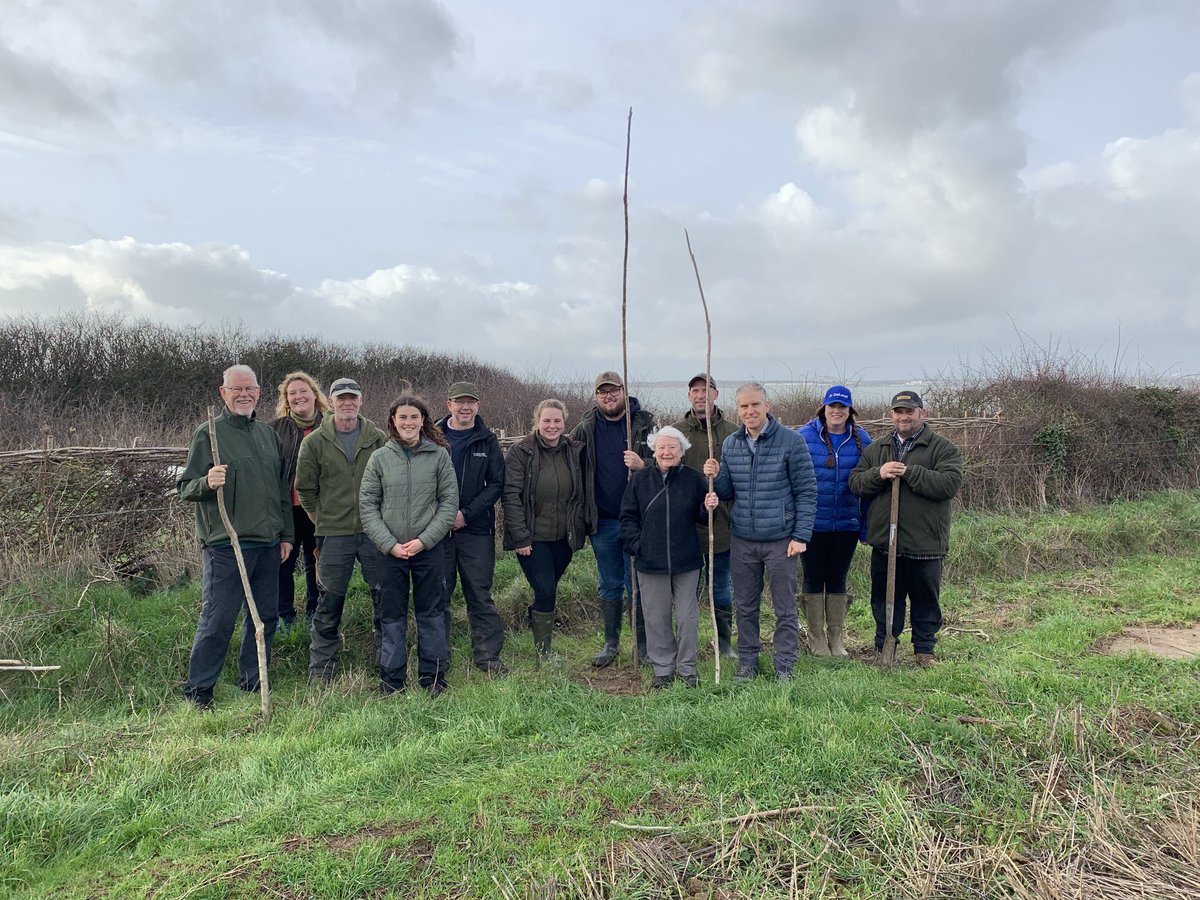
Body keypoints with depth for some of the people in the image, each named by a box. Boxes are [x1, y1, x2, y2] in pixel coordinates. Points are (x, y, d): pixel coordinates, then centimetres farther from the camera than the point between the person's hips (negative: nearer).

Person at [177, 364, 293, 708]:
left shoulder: (269, 434, 15)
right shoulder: (208, 433, -2)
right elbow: (185, 487, -4)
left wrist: (286, 534, 17)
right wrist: (207, 483, -26)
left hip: (268, 543, 6)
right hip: (226, 544, -6)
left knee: (265, 616, 12)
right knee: (217, 620, -4)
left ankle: (252, 684, 26)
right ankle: (198, 691, 10)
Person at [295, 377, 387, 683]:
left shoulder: (378, 439, 2)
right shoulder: (315, 442, 1)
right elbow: (305, 489, 7)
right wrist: (322, 521, 7)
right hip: (334, 534, -1)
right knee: (330, 603, 5)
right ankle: (320, 672, 18)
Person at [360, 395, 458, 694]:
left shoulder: (439, 455, -1)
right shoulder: (380, 458, 1)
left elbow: (449, 502, -2)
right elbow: (367, 505, 1)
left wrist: (424, 540, -10)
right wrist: (389, 544, -9)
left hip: (430, 548, -1)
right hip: (390, 550, 1)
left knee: (430, 612, 9)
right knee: (392, 615, 8)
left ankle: (433, 675, 21)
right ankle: (392, 678, 21)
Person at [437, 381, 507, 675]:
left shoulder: (487, 441, 4)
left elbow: (496, 483, 0)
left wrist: (466, 514, -10)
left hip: (477, 530, 0)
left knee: (480, 595, 3)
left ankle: (487, 656, 13)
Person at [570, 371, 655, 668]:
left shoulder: (645, 424, -3)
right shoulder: (585, 429, 3)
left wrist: (643, 465, -23)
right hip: (602, 521, 3)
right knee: (609, 585, 14)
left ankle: (644, 645, 19)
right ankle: (611, 644, 28)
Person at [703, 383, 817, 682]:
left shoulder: (791, 441, -7)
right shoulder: (730, 444, 6)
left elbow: (807, 491, -6)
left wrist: (801, 536, -10)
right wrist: (715, 477, -8)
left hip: (780, 541, -4)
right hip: (742, 541, 4)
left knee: (785, 609, 7)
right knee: (745, 607, 14)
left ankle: (784, 666, 21)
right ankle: (747, 662, 28)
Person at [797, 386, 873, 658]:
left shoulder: (861, 440, 1)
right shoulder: (804, 436, -7)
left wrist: (867, 525, 3)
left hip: (846, 524, 2)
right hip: (812, 522, -2)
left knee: (838, 579, 13)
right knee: (814, 579, 8)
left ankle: (836, 637, 26)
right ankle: (816, 638, 22)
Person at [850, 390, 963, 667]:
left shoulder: (943, 448, -2)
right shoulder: (876, 449, 12)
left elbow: (951, 483, -17)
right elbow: (855, 482, 5)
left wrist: (909, 472, -22)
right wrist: (878, 474, -15)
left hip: (925, 543, -3)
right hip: (884, 541, 3)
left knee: (926, 600, 10)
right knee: (884, 599, 13)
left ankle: (924, 649, 27)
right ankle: (884, 649, 27)